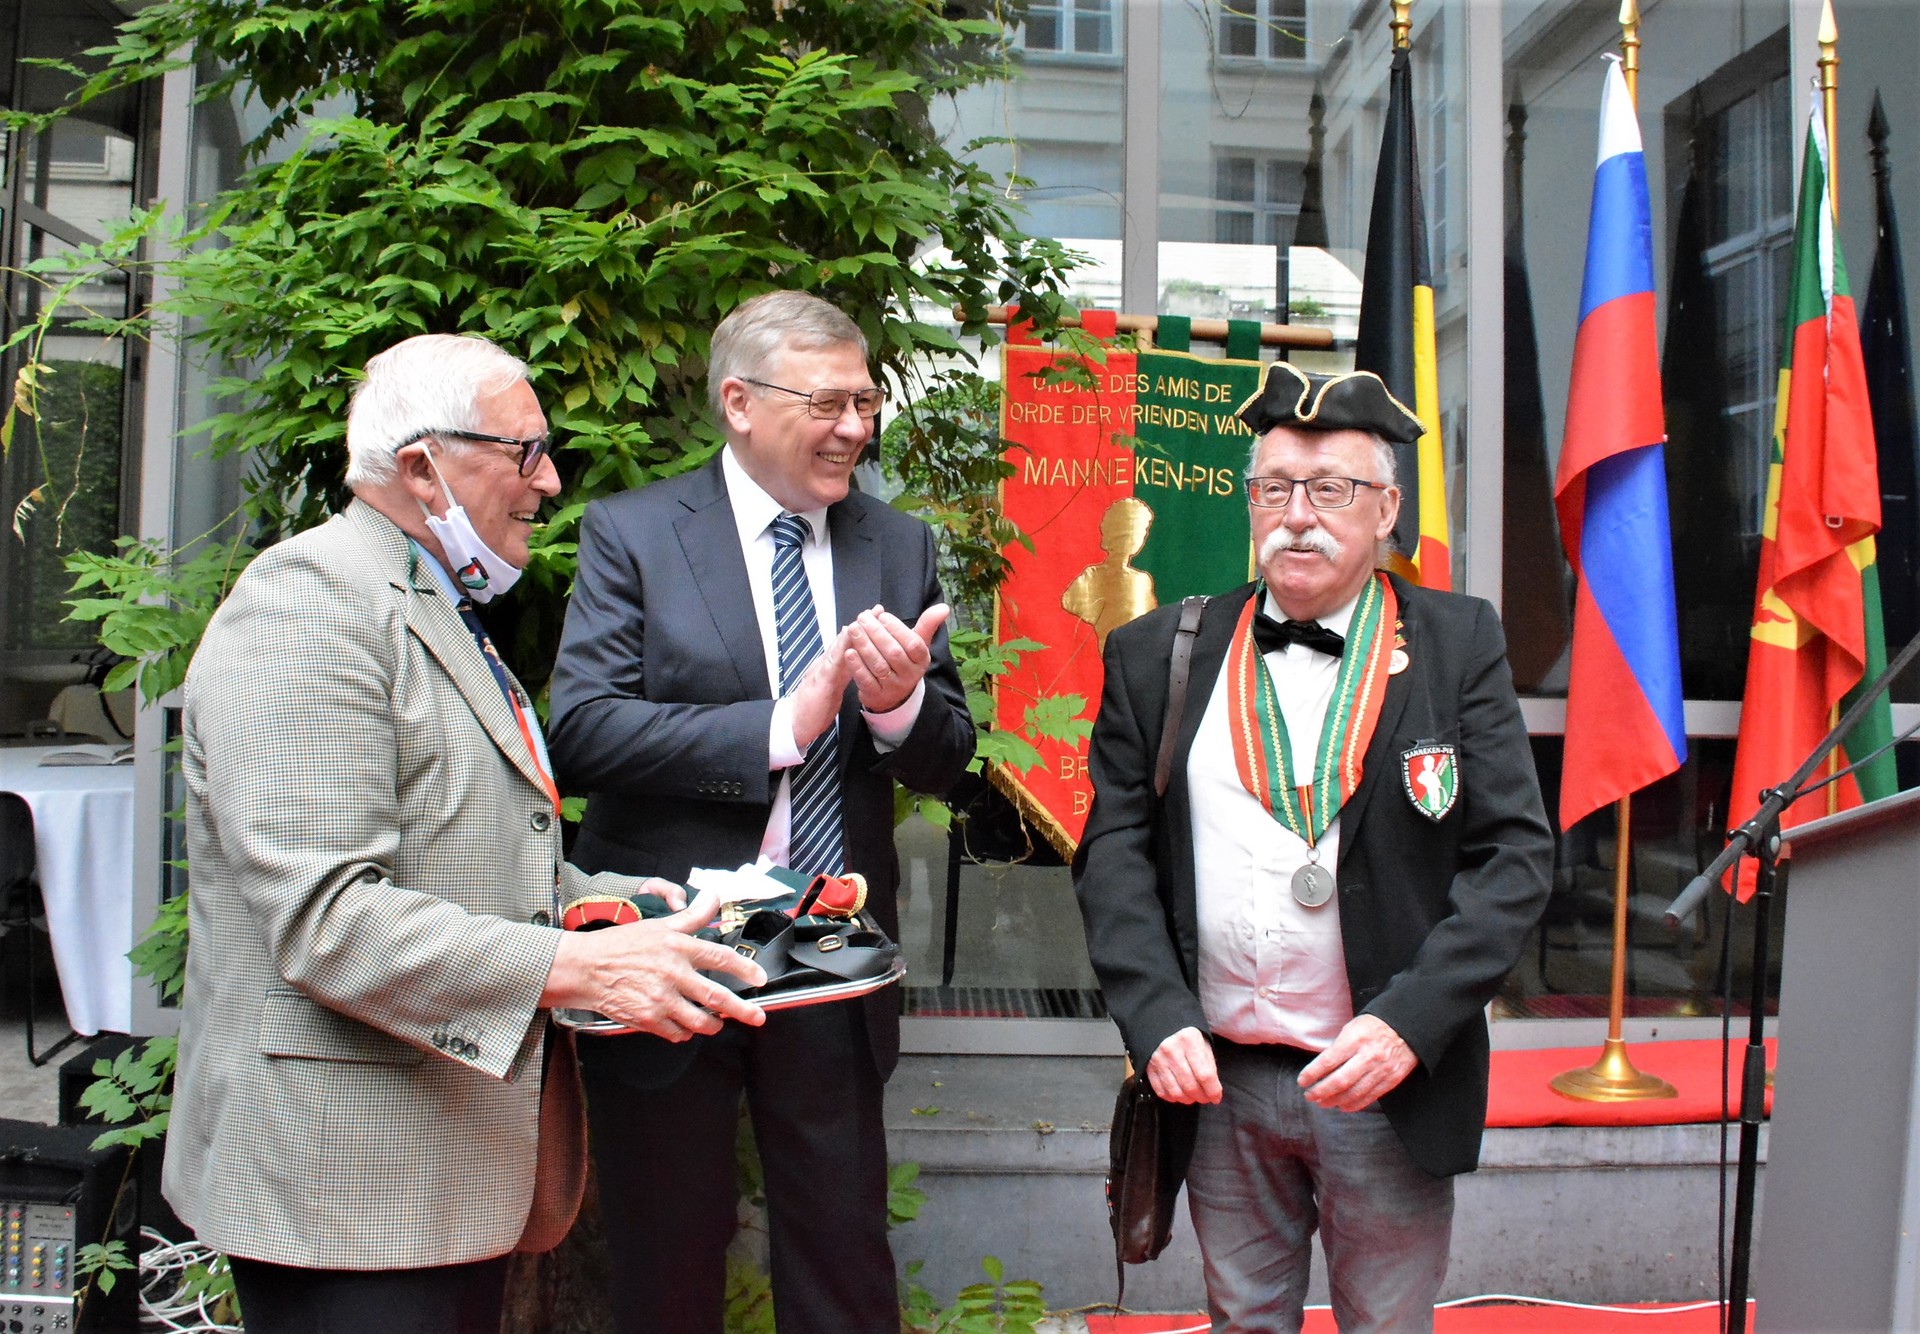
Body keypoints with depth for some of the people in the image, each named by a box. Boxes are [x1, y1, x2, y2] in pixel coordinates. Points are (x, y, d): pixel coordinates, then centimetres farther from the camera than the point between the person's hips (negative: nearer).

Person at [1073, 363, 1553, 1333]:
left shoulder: (1458, 647, -2)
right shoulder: (1160, 654, 3)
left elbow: (1516, 853, -6)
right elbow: (1114, 849, 1)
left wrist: (1408, 1021, -16)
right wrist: (1157, 1018, -11)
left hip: (1392, 1081, -1)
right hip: (1218, 1079, 2)